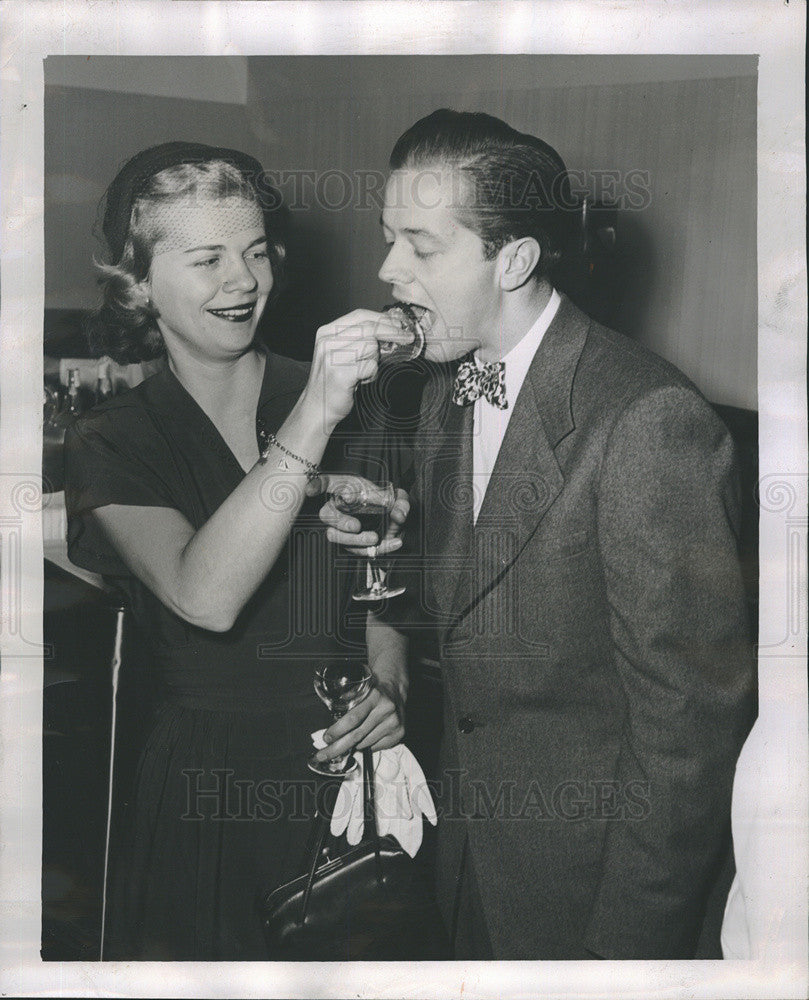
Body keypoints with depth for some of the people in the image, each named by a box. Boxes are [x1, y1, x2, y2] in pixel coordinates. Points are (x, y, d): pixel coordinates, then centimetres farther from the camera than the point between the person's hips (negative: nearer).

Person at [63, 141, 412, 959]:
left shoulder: (349, 400, -2)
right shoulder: (111, 443, -7)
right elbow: (205, 596, -26)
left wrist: (390, 682, -16)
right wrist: (313, 420, -33)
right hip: (210, 783, -1)